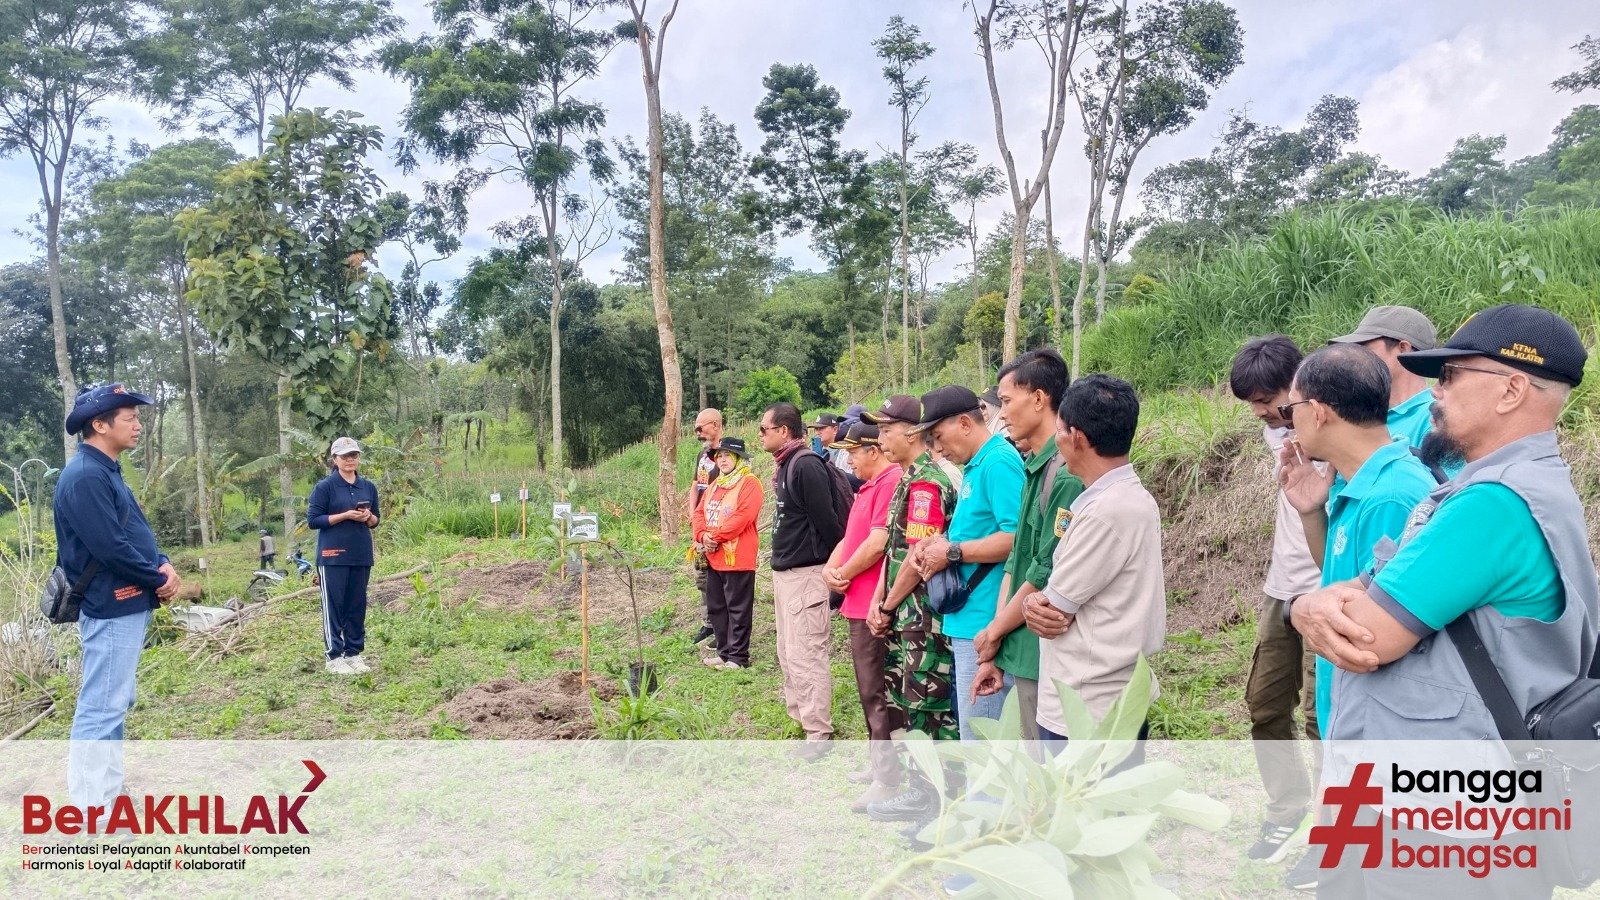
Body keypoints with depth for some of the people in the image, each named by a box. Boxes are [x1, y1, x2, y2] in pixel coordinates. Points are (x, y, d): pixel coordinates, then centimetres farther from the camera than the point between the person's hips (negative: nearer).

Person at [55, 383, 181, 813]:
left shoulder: (106, 471, 14)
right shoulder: (85, 477, -18)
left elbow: (138, 532, 17)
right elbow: (111, 546, -24)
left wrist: (164, 565, 0)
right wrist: (160, 579, -12)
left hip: (128, 606, 11)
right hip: (112, 609, -11)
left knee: (115, 704, 18)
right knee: (101, 709, -6)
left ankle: (109, 792, 29)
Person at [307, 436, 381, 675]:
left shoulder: (369, 487, 10)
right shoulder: (324, 487, -4)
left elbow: (375, 521, 16)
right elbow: (313, 520, -8)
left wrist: (368, 517, -7)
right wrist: (345, 515, -16)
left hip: (361, 556, 5)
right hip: (333, 556, -5)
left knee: (357, 606, 8)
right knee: (333, 606, -1)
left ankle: (354, 653, 16)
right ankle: (334, 657, 5)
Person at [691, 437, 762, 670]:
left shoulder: (749, 483, -9)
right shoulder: (715, 485, 19)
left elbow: (743, 516, -20)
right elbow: (699, 512, 14)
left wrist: (715, 536, -16)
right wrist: (702, 535, -7)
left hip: (738, 557, -9)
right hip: (713, 557, 9)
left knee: (738, 609, -3)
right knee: (716, 607, 15)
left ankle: (738, 657, 3)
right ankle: (724, 652, 25)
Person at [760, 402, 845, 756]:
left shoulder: (806, 464, -18)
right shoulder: (786, 465, 13)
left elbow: (826, 521, -19)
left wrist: (835, 563, -8)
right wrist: (780, 571, 15)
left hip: (805, 574, -10)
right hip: (785, 572, 10)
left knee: (806, 655, -5)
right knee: (788, 653, 17)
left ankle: (819, 733, 4)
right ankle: (799, 718, 29)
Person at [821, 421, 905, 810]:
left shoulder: (892, 481, -16)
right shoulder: (869, 486, 18)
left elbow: (879, 542, -23)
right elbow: (851, 537, 20)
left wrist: (845, 573, -9)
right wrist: (831, 569, 2)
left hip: (874, 607, -11)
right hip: (860, 605, 11)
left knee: (877, 693, -5)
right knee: (870, 690, 19)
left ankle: (888, 781, 2)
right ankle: (879, 764, 31)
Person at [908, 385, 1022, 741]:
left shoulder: (999, 462, -14)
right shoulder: (975, 466, 17)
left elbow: (1015, 537, -24)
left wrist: (952, 552, -14)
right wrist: (940, 540, 8)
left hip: (983, 621, -10)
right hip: (968, 619, 10)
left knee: (980, 736, -3)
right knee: (972, 728, 18)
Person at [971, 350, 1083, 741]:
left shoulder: (1066, 473, -19)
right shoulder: (1035, 469, 12)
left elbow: (1048, 576, -21)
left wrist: (993, 633, -6)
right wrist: (996, 652, 10)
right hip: (1025, 655, 9)